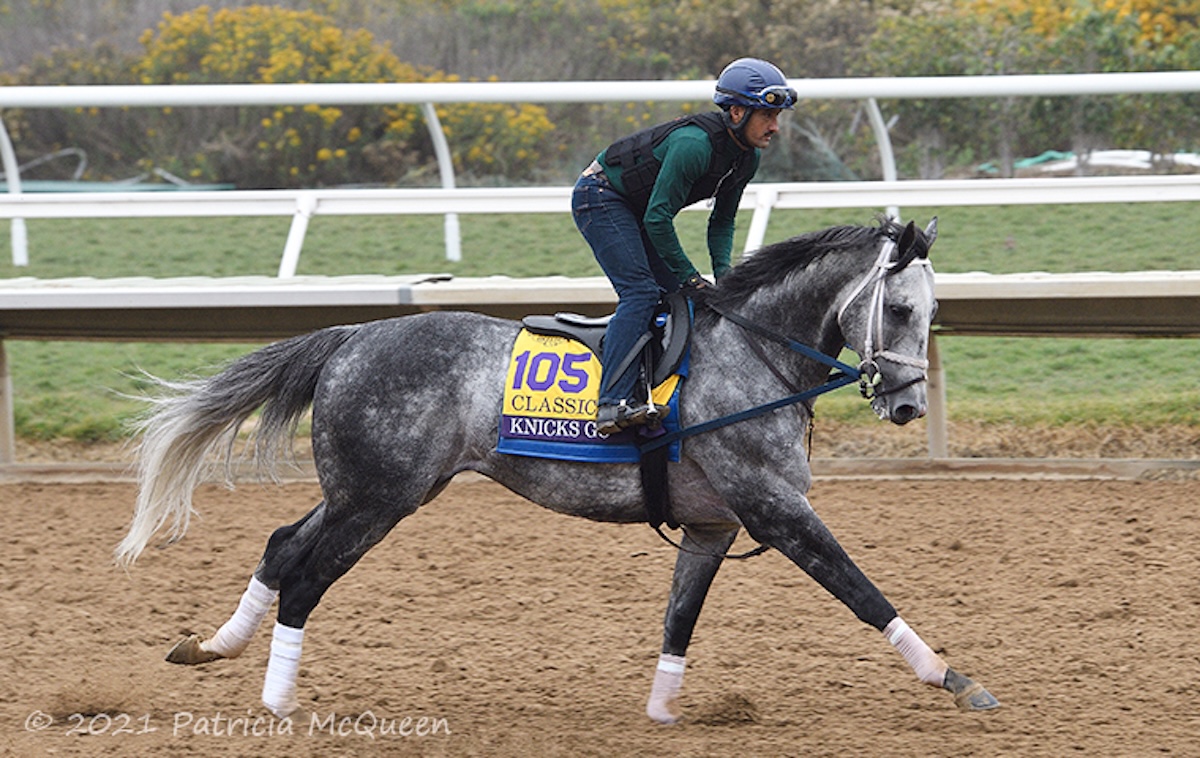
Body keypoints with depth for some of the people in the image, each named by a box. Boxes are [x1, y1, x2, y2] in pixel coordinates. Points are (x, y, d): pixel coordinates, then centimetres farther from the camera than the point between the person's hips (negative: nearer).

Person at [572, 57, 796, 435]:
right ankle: (612, 403, -31)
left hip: (637, 208, 10)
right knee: (641, 290, -22)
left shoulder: (748, 157, -5)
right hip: (600, 197, -10)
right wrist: (690, 276, -22)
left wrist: (723, 271, -10)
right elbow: (657, 218, -29)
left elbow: (722, 221, 7)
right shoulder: (695, 144, -32)